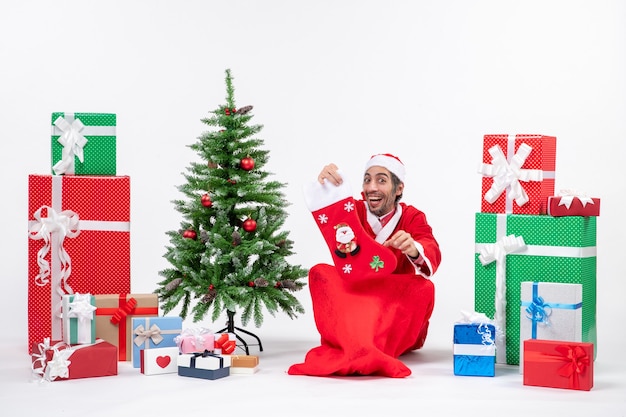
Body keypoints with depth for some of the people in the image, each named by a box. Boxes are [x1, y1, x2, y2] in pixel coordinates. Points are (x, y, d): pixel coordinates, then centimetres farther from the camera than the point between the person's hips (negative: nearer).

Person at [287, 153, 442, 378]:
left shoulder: (413, 218, 0)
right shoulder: (355, 211, 4)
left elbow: (432, 256, -20)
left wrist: (414, 250, -43)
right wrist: (324, 184, -39)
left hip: (397, 312, -1)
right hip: (351, 305, 1)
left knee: (423, 287, -27)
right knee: (320, 273, -21)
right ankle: (360, 350, -43)